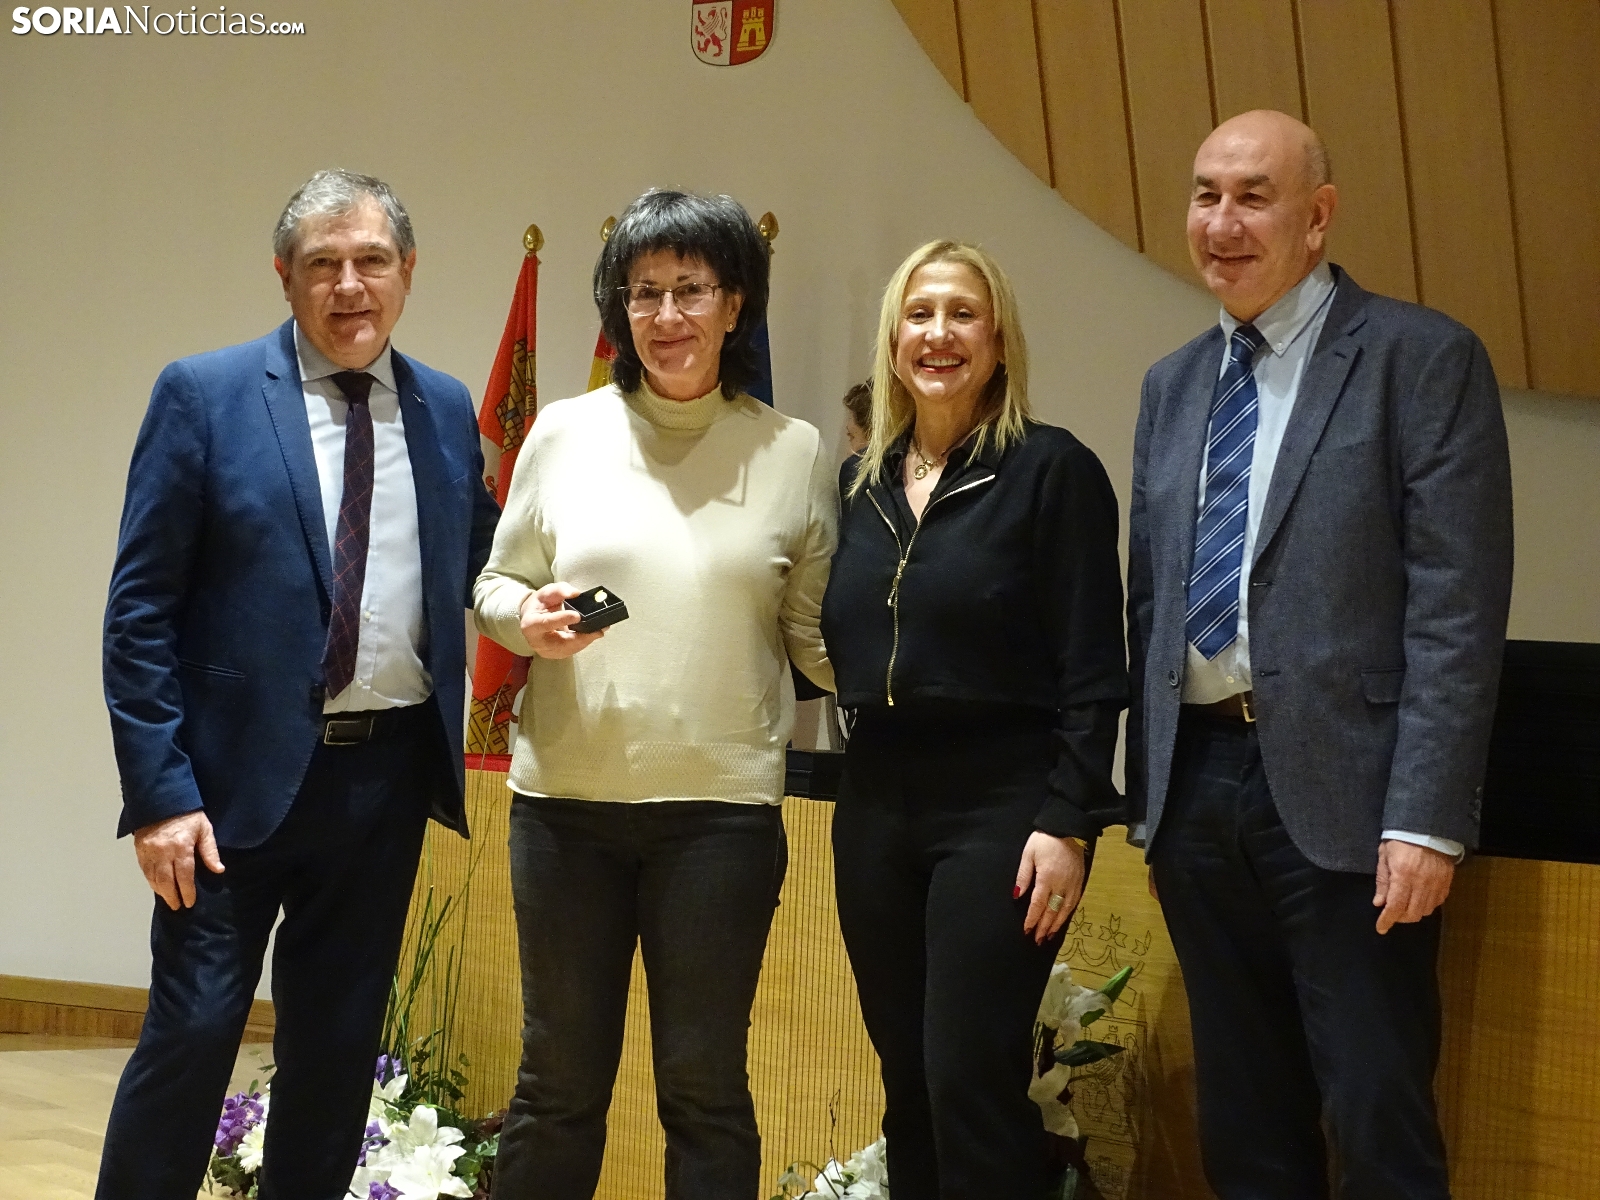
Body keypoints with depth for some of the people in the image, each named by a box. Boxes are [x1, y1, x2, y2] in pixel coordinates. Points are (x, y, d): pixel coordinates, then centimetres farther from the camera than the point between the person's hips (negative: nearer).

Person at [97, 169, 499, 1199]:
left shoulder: (448, 412, 7)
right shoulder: (205, 396, -5)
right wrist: (158, 790, -13)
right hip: (242, 769, -4)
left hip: (390, 771, 4)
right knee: (193, 1031, -2)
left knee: (340, 1040, 12)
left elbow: (471, 568, 19)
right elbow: (141, 607, -7)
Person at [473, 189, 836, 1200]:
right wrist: (526, 617, -10)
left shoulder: (795, 454, 3)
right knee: (559, 1080, 10)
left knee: (705, 1086, 6)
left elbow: (816, 636, 6)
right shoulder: (565, 433, 5)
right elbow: (497, 585, 11)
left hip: (723, 804, -1)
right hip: (567, 795, 1)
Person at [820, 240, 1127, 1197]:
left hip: (1002, 804, -6)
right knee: (906, 1078, 10)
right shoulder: (861, 482, 10)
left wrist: (1069, 822, -15)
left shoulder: (1052, 470, -7)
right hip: (877, 804, 6)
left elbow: (1093, 670, -10)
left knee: (970, 1078, -8)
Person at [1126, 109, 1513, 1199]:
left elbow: (1458, 610, -11)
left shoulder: (1424, 360, -5)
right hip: (1195, 777, 6)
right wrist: (1146, 791, 11)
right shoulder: (1173, 386, 15)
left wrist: (1426, 819, -17)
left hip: (1339, 785, -6)